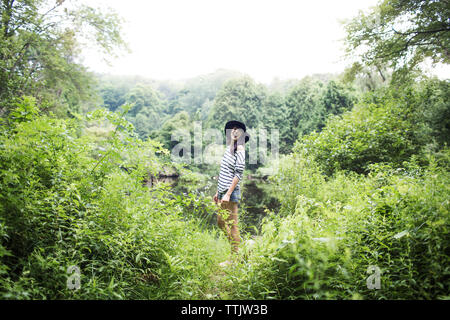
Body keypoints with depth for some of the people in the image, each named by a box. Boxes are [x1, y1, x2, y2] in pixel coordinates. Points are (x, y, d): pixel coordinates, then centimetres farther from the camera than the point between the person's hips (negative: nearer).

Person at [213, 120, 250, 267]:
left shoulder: (239, 150, -10)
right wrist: (218, 192, 20)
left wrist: (228, 194, -19)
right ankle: (241, 247, 29)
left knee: (232, 225, -1)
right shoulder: (228, 149, 15)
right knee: (220, 222, 17)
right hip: (223, 191, 9)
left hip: (231, 192, -9)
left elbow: (238, 174, -15)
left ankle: (235, 257, 11)